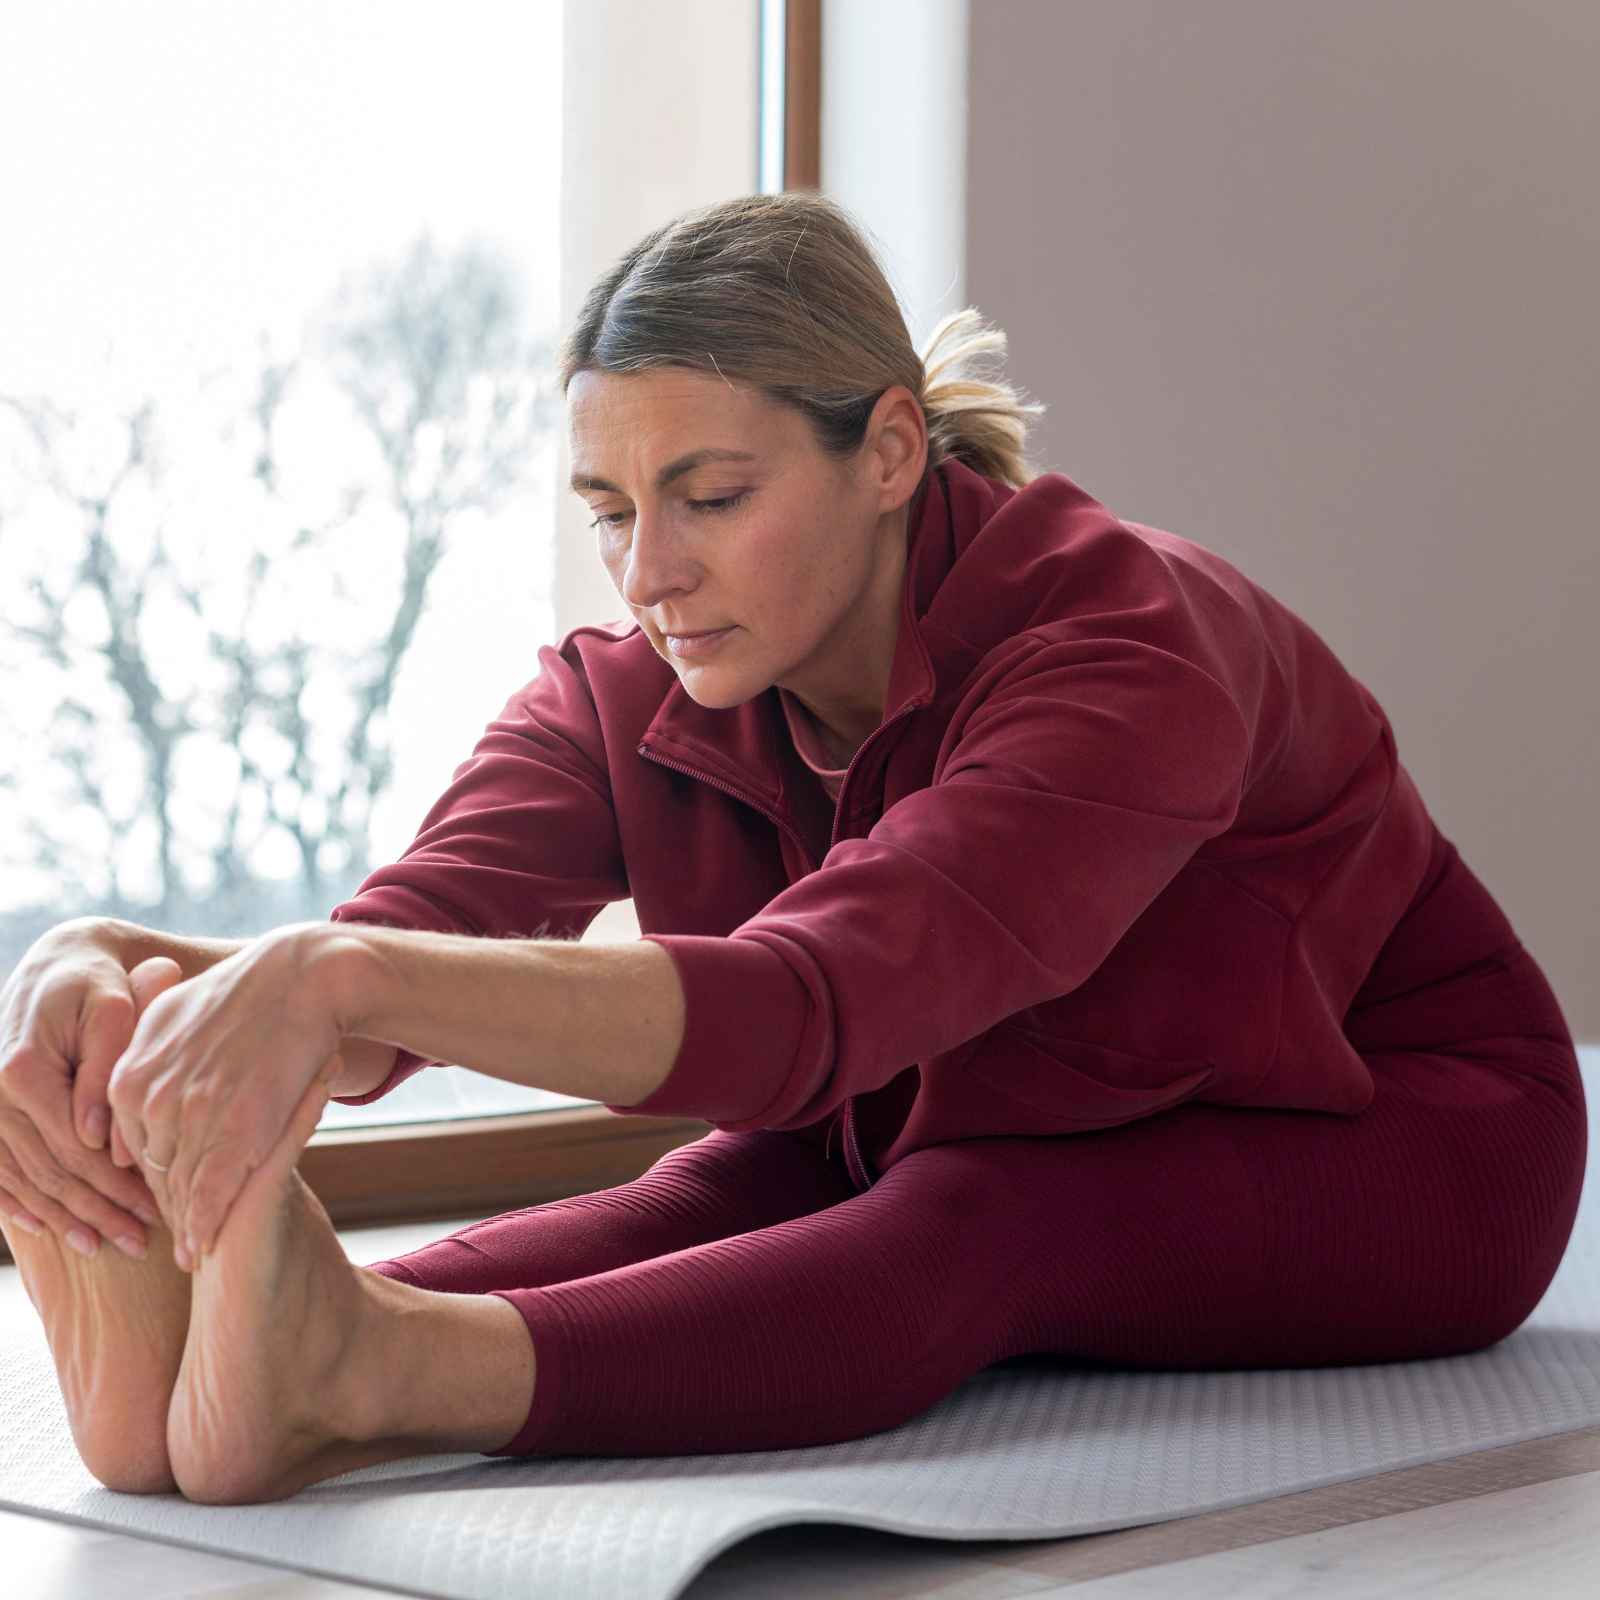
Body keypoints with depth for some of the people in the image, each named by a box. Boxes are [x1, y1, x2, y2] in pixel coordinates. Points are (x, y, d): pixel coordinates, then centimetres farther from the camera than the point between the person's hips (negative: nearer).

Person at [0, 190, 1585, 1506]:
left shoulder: (1122, 648, -34)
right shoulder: (624, 700, -13)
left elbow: (805, 1011, -49)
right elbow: (395, 941, -31)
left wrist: (345, 980, -62)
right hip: (1034, 1138, 6)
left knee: (973, 1226, -37)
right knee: (712, 1193, -28)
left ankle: (355, 1385, -61)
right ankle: (210, 1340, -52)